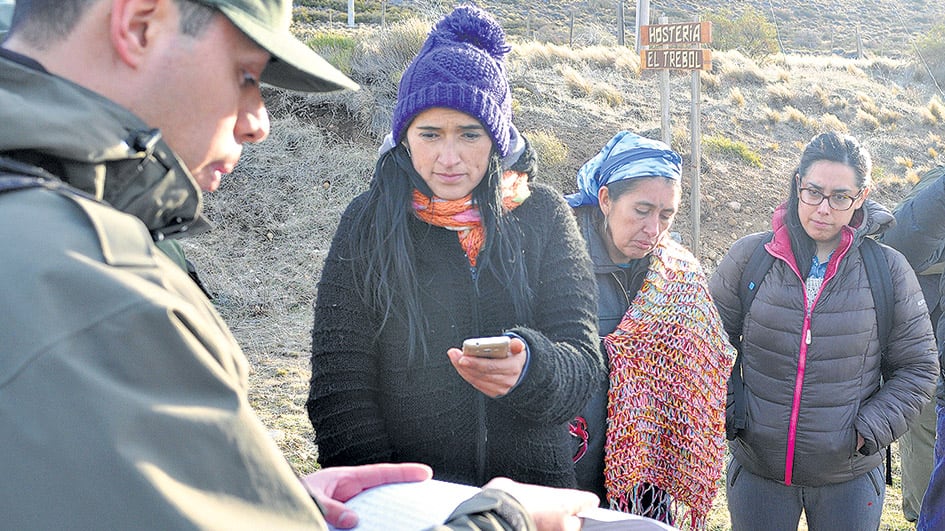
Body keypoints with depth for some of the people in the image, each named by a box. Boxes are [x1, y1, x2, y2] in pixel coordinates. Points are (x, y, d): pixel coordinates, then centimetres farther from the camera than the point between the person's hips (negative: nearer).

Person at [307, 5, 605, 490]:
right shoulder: (367, 225, 1)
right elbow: (338, 390, -1)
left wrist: (528, 369, -24)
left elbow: (584, 361, -3)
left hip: (532, 483, 3)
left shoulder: (542, 215, 2)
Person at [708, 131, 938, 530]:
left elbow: (916, 367, 4)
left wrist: (870, 431, -6)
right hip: (756, 471, 0)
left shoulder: (889, 269, -3)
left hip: (851, 478, 0)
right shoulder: (748, 256, -3)